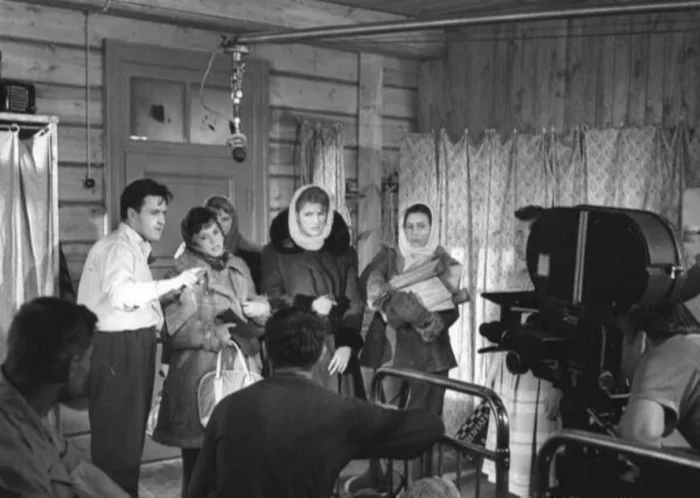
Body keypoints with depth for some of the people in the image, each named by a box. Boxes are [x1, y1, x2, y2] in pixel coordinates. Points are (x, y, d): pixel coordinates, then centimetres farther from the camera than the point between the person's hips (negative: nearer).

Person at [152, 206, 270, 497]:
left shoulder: (238, 266, 16)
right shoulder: (184, 271, -2)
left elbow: (254, 318, 20)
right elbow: (175, 327, -10)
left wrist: (263, 309, -1)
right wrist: (214, 334, -14)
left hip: (242, 368, 5)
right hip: (201, 370, -5)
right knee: (199, 452, 0)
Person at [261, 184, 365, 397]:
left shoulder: (344, 252, 10)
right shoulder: (276, 252, 5)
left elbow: (355, 304, 4)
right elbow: (271, 299, 0)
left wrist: (347, 344, -9)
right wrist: (309, 304, -14)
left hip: (337, 350, 2)